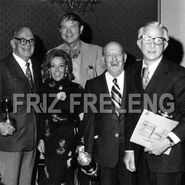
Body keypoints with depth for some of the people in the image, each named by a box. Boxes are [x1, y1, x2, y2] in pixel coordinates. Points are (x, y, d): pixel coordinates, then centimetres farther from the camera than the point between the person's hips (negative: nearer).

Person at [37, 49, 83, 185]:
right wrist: (41, 138, 7)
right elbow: (40, 116, 10)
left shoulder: (76, 89, -2)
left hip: (69, 139, -2)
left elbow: (82, 118, 1)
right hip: (50, 140, 2)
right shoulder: (44, 88, 5)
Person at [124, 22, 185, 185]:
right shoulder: (133, 71, 7)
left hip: (167, 156, -5)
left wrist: (169, 140, -23)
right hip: (141, 156, 5)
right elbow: (131, 113, 9)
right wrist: (130, 149, 7)